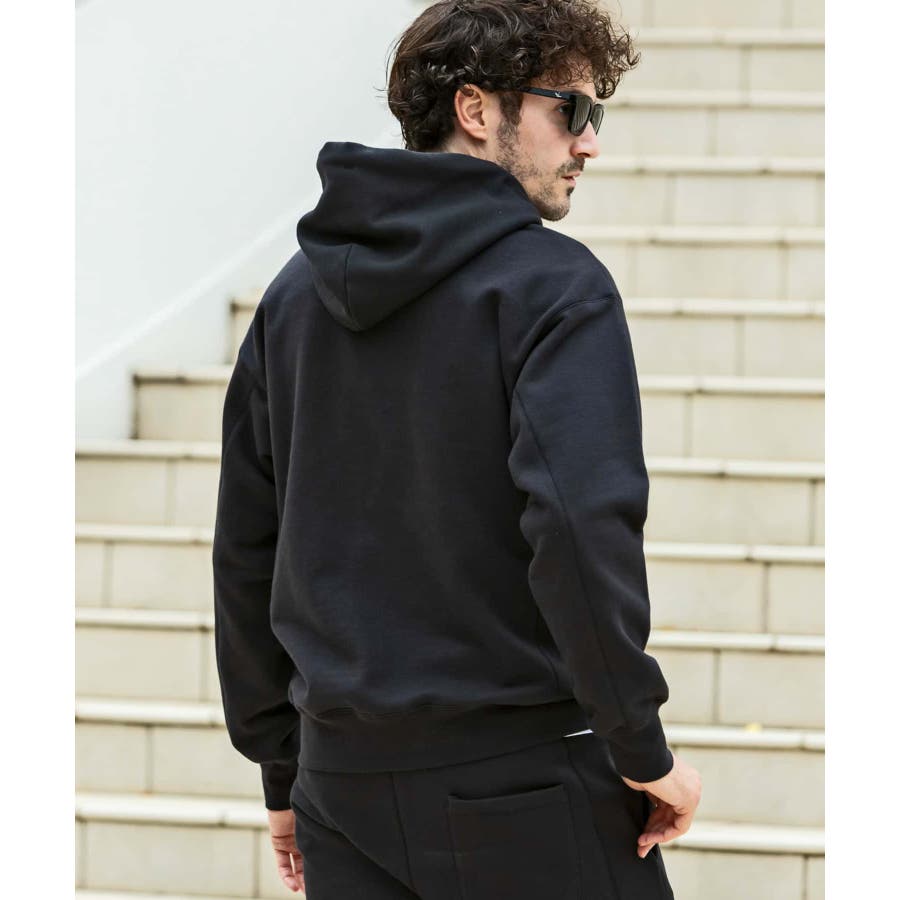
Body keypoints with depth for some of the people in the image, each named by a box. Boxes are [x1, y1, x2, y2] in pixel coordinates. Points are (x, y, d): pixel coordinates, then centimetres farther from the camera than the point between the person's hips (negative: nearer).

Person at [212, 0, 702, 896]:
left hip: (344, 784, 6)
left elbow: (243, 551, 14)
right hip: (526, 794, -6)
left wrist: (283, 769, 20)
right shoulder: (553, 285, -9)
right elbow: (581, 526, -21)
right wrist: (643, 752, -12)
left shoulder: (295, 293, 12)